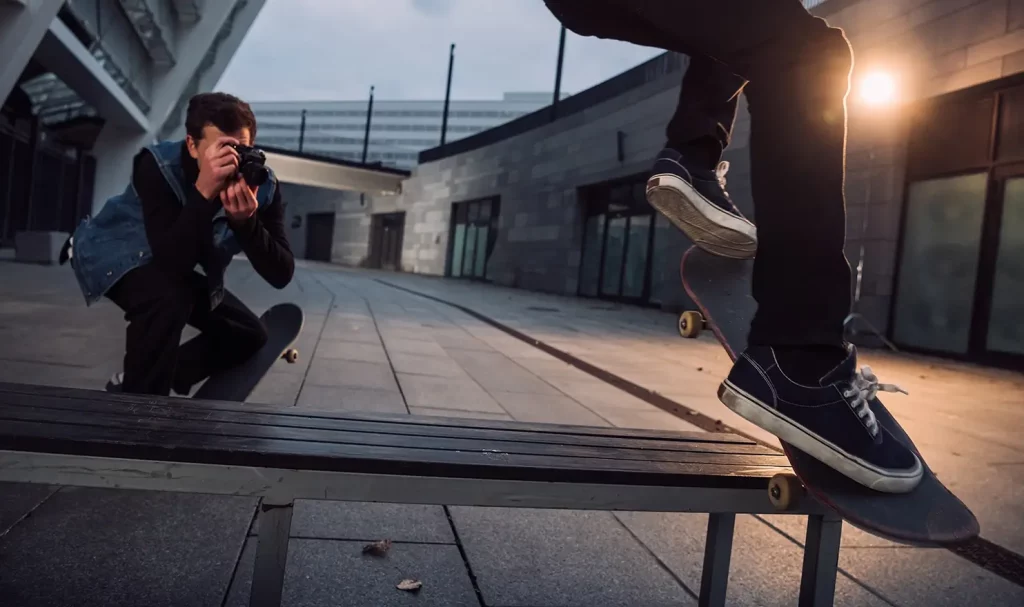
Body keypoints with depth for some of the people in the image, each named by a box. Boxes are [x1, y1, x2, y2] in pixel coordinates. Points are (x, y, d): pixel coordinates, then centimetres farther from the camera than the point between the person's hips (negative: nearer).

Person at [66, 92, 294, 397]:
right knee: (168, 297, -37)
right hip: (113, 251, -5)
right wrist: (204, 192, -53)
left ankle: (130, 383, 14)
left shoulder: (263, 185, -23)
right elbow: (173, 261, -45)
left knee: (249, 334, 3)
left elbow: (281, 275, -30)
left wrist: (246, 220, -46)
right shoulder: (158, 165, -34)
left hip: (174, 268, 6)